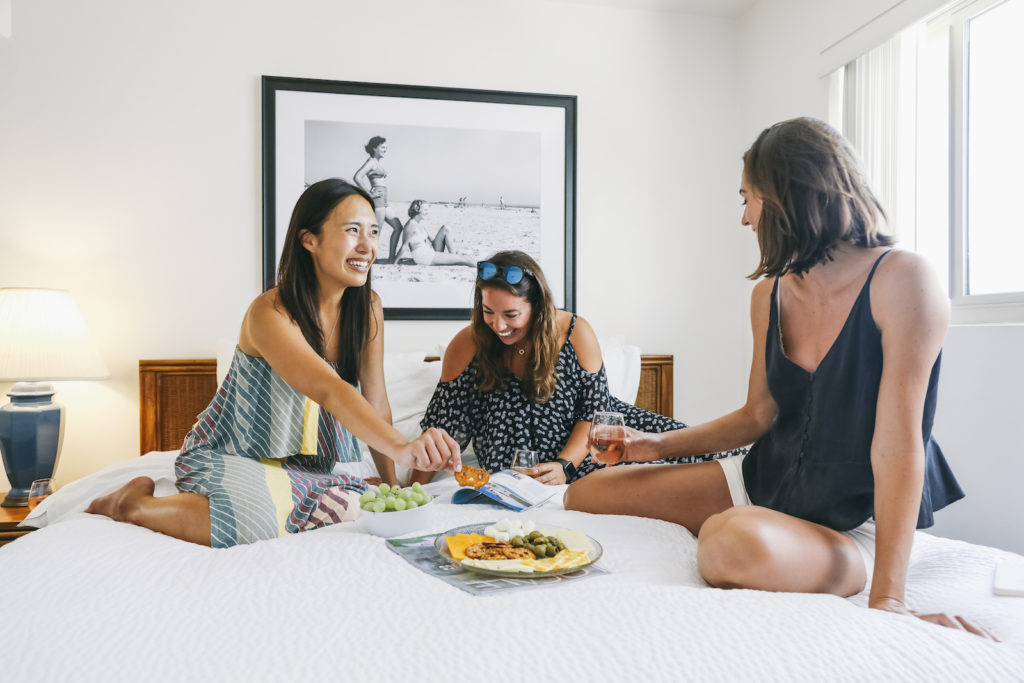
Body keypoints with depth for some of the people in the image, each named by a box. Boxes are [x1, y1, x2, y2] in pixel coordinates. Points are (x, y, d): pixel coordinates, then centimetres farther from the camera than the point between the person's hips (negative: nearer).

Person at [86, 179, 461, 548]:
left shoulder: (368, 308, -6)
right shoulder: (270, 314, -24)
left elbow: (376, 404, -4)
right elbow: (329, 391, -41)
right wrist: (400, 447, -56)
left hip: (301, 467, 6)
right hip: (226, 459, -6)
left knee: (361, 505, -24)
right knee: (259, 515, -36)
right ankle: (136, 503, -6)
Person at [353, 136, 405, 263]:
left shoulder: (377, 162, 19)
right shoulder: (371, 161, -9)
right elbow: (357, 177, -22)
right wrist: (369, 194, -18)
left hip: (384, 201, 10)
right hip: (377, 200, -10)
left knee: (398, 227, 9)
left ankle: (391, 258, 11)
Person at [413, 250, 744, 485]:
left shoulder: (575, 333, -9)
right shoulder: (467, 345, -10)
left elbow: (595, 410, -5)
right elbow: (442, 427, -4)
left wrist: (565, 465, -19)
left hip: (581, 455, 2)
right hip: (513, 481, -2)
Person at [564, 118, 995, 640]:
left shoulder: (900, 279, -18)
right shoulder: (769, 295, 3)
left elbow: (898, 445, -23)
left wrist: (886, 599, -25)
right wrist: (660, 445, 4)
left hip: (853, 525, -6)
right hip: (764, 479, 7)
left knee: (736, 542, -41)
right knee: (587, 494, 1)